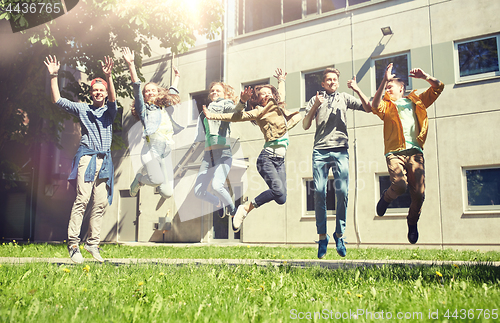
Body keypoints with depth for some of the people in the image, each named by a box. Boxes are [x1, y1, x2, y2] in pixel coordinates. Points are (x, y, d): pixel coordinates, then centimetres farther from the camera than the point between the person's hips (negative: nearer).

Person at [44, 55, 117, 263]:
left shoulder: (109, 111, 16)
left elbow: (113, 99, -4)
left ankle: (92, 243, 5)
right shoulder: (82, 109, 16)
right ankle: (73, 244, -15)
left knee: (100, 203, -2)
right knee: (82, 199, -14)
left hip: (104, 159, 2)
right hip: (87, 156, -2)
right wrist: (53, 77, 2)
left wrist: (108, 77, -20)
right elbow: (57, 100, 12)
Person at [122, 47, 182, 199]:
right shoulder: (144, 109, 10)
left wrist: (177, 77, 51)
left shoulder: (165, 109, 24)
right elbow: (137, 89, -1)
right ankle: (140, 178, 5)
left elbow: (172, 94, 42)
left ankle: (147, 171, 26)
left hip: (166, 152, 5)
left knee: (167, 193, -4)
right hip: (151, 149, -5)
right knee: (157, 180, -31)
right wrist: (131, 65, -9)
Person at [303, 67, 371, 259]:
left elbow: (368, 108, 12)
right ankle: (322, 236, -1)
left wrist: (357, 90, 2)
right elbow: (305, 126, 11)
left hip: (340, 150, 0)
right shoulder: (315, 100, 20)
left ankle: (339, 234, 3)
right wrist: (315, 107, -2)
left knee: (342, 192, -10)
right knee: (319, 193, -9)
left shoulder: (345, 98, 21)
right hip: (320, 151, 0)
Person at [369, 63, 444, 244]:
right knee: (399, 185, -25)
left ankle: (412, 222, 22)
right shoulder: (387, 106, 15)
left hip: (414, 152, 2)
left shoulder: (416, 101, 22)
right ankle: (386, 197, 12)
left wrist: (425, 77, 3)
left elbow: (438, 87, 22)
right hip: (395, 152, -2)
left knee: (419, 193, -6)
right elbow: (375, 106, -9)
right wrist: (384, 80, -13)